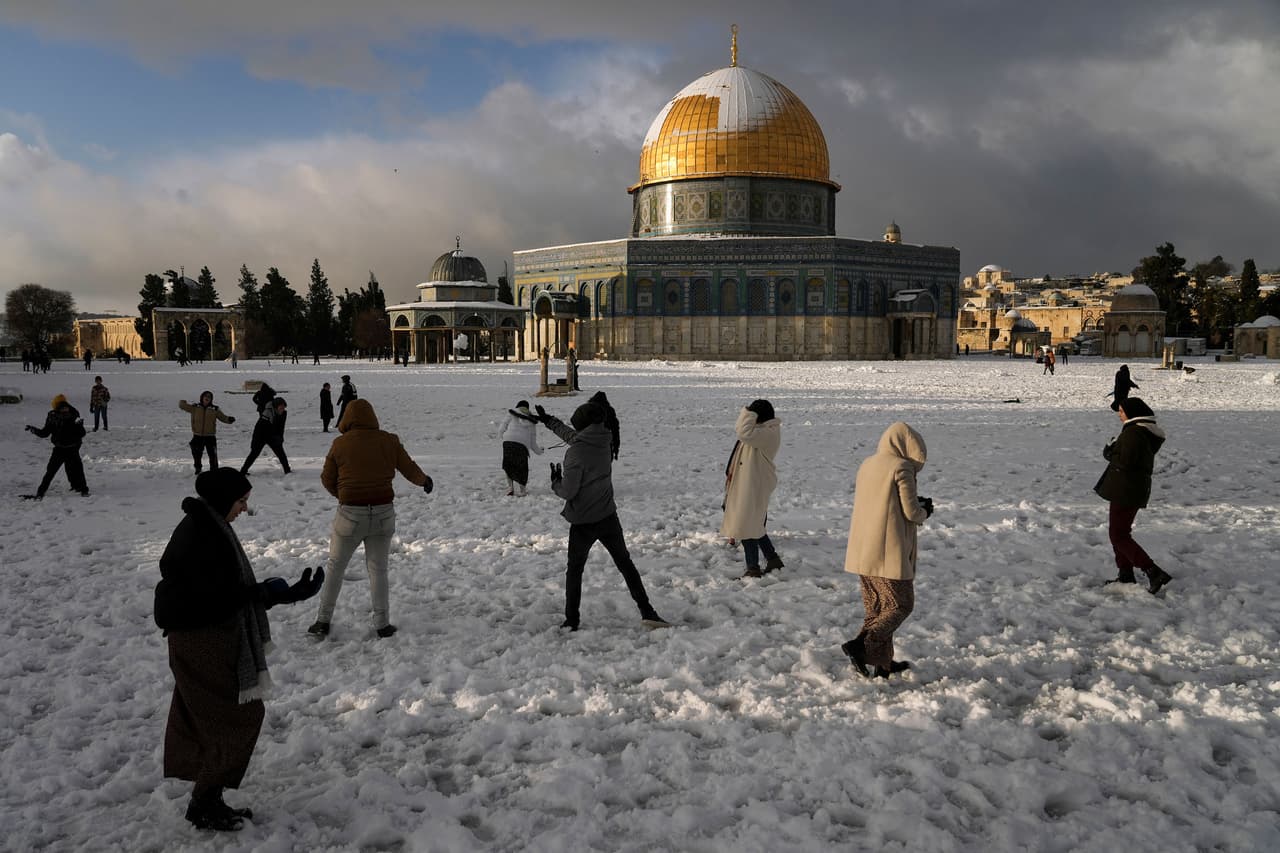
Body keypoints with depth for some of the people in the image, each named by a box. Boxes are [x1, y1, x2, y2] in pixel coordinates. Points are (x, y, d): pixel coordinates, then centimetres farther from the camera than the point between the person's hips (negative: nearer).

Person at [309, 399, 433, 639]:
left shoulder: (340, 444, -6)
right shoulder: (388, 441, -3)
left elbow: (327, 480, 3)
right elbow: (410, 470, 7)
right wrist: (425, 481, 28)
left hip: (350, 513, -1)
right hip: (383, 512, 2)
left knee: (335, 567, 14)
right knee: (378, 569, 11)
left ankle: (323, 621, 19)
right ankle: (382, 625, 14)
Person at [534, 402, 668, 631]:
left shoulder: (575, 453, -22)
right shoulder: (603, 441, -2)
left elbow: (568, 491, -19)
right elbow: (574, 437, 17)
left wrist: (555, 482, 4)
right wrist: (549, 421, 28)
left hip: (582, 523, -4)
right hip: (608, 518, 5)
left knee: (574, 570, 14)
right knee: (625, 564, 15)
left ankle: (571, 621, 17)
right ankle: (647, 612, 10)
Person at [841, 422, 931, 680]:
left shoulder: (867, 464, 12)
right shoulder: (901, 468, -12)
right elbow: (911, 512, -13)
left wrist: (916, 505, 19)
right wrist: (925, 511, 9)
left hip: (863, 552, 8)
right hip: (890, 552, -8)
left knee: (876, 607, 15)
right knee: (901, 604, 4)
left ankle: (883, 663, 21)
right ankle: (861, 645, -11)